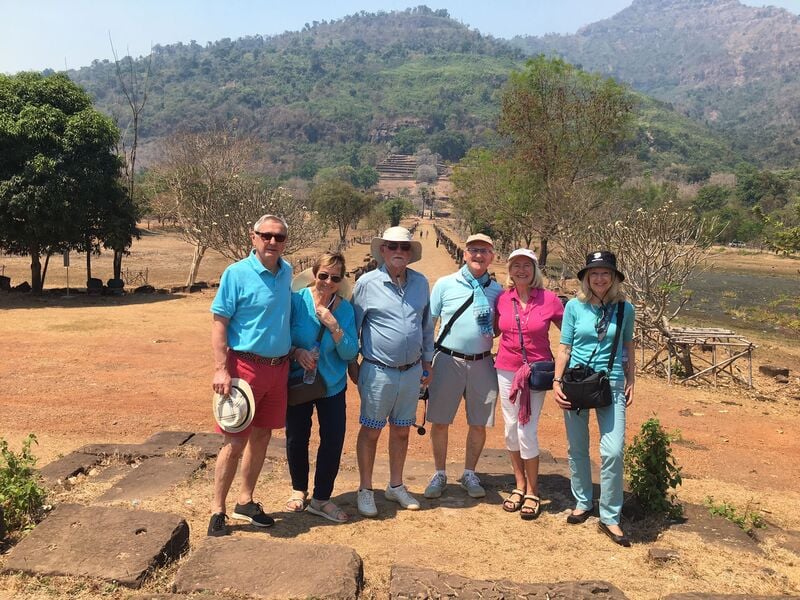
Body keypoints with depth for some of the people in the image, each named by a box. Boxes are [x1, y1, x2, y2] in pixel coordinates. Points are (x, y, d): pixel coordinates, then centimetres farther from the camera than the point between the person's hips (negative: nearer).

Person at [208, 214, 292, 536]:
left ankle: (245, 501, 29)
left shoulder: (286, 272, 6)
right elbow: (219, 324, -12)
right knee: (235, 442, -1)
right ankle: (217, 510, 15)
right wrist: (221, 370, -19)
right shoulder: (237, 273, -11)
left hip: (279, 366, 6)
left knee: (261, 437, 14)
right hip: (245, 365, -6)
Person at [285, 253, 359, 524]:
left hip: (333, 386, 1)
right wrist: (296, 352, -24)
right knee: (297, 438, 11)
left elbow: (350, 353, -8)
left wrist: (334, 326, -21)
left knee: (333, 440, 0)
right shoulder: (297, 300, -13)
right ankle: (299, 489, 36)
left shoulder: (345, 309, -6)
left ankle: (321, 498, 20)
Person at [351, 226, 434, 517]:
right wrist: (352, 364, 2)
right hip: (378, 372, -4)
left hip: (412, 371, 4)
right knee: (371, 431, 7)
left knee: (401, 431, 15)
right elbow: (352, 326, -1)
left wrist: (427, 362, 15)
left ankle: (396, 486, 32)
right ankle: (365, 490, 23)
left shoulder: (420, 282, 5)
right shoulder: (367, 282, -7)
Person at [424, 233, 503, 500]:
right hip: (448, 361, -2)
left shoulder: (496, 290, 6)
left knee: (479, 425, 9)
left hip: (482, 363, 2)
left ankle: (469, 474, 29)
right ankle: (439, 474, 25)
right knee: (440, 422, 5)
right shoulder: (445, 284, 0)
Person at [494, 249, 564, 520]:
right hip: (506, 370, 3)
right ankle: (520, 485, 29)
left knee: (527, 431, -5)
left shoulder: (549, 299, -7)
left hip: (536, 371, -3)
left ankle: (533, 492, 15)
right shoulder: (502, 299, 1)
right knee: (511, 429, 10)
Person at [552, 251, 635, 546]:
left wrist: (631, 382, 10)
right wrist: (557, 381, -4)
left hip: (611, 385, 0)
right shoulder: (575, 306, -1)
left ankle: (610, 517, 9)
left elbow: (628, 347, 13)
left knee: (613, 451, -7)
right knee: (577, 449, 11)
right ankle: (582, 503, 31)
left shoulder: (625, 309, 2)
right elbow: (564, 347, 2)